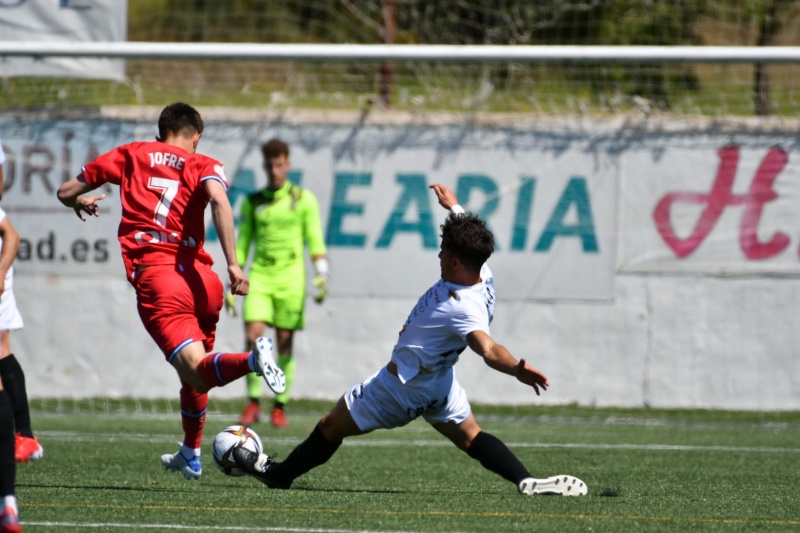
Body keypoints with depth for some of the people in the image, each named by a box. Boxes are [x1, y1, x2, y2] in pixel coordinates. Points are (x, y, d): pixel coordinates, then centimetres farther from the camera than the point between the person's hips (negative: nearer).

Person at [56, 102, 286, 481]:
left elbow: (66, 192, 23)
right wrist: (233, 264, -16)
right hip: (200, 277, 2)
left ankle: (251, 360, -47)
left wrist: (81, 202, 48)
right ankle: (190, 456, 38)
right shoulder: (204, 166, 14)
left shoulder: (131, 155, 18)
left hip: (153, 275, -2)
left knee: (196, 370, -18)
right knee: (195, 366, 27)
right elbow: (219, 199, -10)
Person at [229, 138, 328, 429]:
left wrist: (322, 276, -8)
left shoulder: (304, 199, 4)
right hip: (259, 276, 1)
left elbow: (315, 241, 3)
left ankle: (280, 407, 7)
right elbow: (241, 244, 13)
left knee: (285, 343, -1)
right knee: (253, 337, -13)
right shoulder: (252, 202, 10)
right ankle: (253, 403, -3)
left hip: (290, 277, -1)